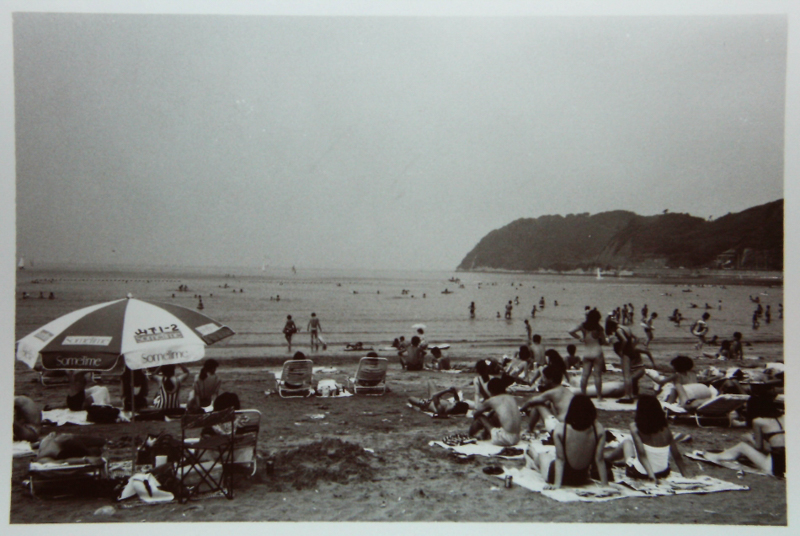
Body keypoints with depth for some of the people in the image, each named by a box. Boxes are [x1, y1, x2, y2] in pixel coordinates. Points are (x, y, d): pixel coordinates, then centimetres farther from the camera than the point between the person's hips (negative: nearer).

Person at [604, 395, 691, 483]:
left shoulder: (635, 427, -17)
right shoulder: (665, 429, -8)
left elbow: (641, 453, -25)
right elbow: (677, 455, -5)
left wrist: (651, 475, -25)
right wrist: (686, 475, 3)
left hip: (639, 473, -4)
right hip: (663, 473, 4)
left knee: (627, 442, 24)